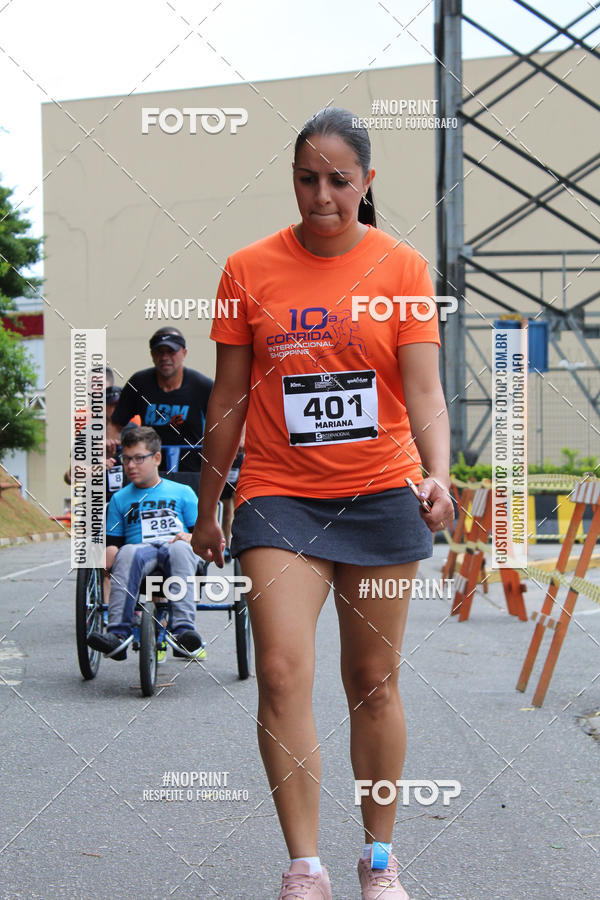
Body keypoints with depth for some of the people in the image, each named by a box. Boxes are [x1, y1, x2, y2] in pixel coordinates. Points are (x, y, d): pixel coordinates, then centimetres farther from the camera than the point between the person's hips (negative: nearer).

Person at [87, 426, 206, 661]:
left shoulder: (182, 492, 21)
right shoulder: (120, 499, 24)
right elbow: (113, 542, 18)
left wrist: (190, 538, -8)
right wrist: (110, 557, -5)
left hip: (176, 549, -1)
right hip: (140, 549, 1)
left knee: (179, 548, -39)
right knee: (127, 553, -37)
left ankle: (184, 631, -50)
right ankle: (118, 634, -49)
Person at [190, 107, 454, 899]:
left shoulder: (401, 266, -1)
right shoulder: (250, 268, 1)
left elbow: (424, 390, -6)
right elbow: (229, 398, 6)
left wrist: (437, 473, -24)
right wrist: (207, 508, 9)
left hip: (380, 494, 0)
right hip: (279, 494, 0)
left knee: (374, 680, 8)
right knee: (282, 670, -12)